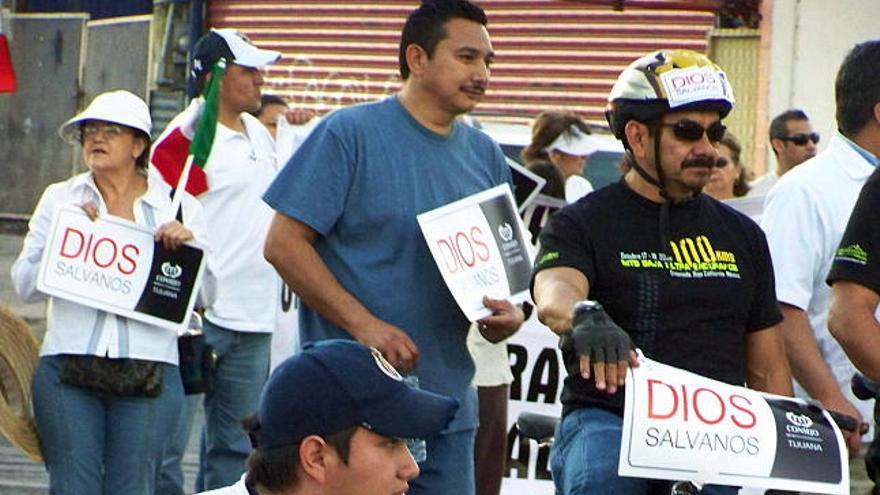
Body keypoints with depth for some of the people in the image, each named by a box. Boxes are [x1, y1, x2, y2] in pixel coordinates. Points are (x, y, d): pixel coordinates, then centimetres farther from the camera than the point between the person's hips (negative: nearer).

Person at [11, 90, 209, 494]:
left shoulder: (179, 207, 10)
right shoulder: (60, 200, 13)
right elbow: (25, 285, 8)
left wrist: (188, 245, -10)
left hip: (149, 370, -1)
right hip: (67, 367, 1)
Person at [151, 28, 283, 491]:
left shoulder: (260, 133, 16)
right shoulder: (187, 138, -11)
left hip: (255, 314, 8)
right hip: (200, 314, -8)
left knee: (236, 442, 13)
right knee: (168, 436, -7)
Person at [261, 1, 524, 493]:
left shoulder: (486, 156, 12)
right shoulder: (349, 134, -6)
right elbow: (284, 242, -10)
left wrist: (508, 313, -4)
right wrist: (364, 324, -19)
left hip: (449, 407, 6)